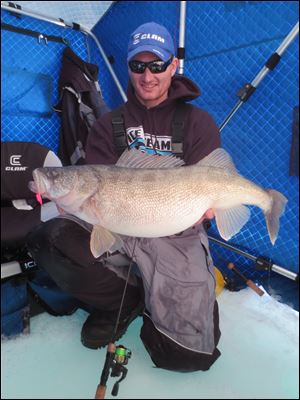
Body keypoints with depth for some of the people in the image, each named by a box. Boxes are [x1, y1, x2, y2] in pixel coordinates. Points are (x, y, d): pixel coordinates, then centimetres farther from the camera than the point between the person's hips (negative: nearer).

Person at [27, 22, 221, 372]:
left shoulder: (198, 123, 3)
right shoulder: (108, 125, 8)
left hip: (176, 235, -2)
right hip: (116, 226, 3)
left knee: (190, 356, -10)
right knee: (47, 238, -24)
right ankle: (129, 299, 0)